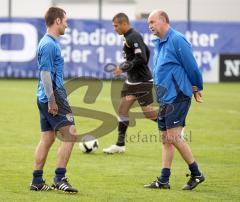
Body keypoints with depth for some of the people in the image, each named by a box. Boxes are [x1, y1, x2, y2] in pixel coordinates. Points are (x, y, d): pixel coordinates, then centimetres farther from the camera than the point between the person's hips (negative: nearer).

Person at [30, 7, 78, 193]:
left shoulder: (50, 43, 17)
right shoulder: (49, 44, -14)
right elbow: (45, 73, -19)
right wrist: (51, 100, -21)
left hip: (47, 98, 10)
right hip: (54, 96, -10)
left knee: (47, 138, 11)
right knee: (69, 135, -9)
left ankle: (37, 181, 13)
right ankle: (60, 178, -10)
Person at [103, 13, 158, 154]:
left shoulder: (134, 37, -18)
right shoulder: (130, 37, 12)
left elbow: (142, 58, -25)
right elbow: (147, 52, 21)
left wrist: (124, 68, -19)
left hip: (142, 81, -10)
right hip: (132, 81, 10)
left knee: (148, 113, -7)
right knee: (123, 110, 7)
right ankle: (120, 145, 10)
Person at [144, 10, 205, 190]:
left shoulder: (177, 40, -13)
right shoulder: (159, 44, 16)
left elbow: (191, 66, -11)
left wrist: (197, 88, 1)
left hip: (177, 97, -9)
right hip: (165, 99, 9)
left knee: (174, 136, -13)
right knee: (166, 139, 9)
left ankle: (196, 174, -2)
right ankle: (164, 180, 11)